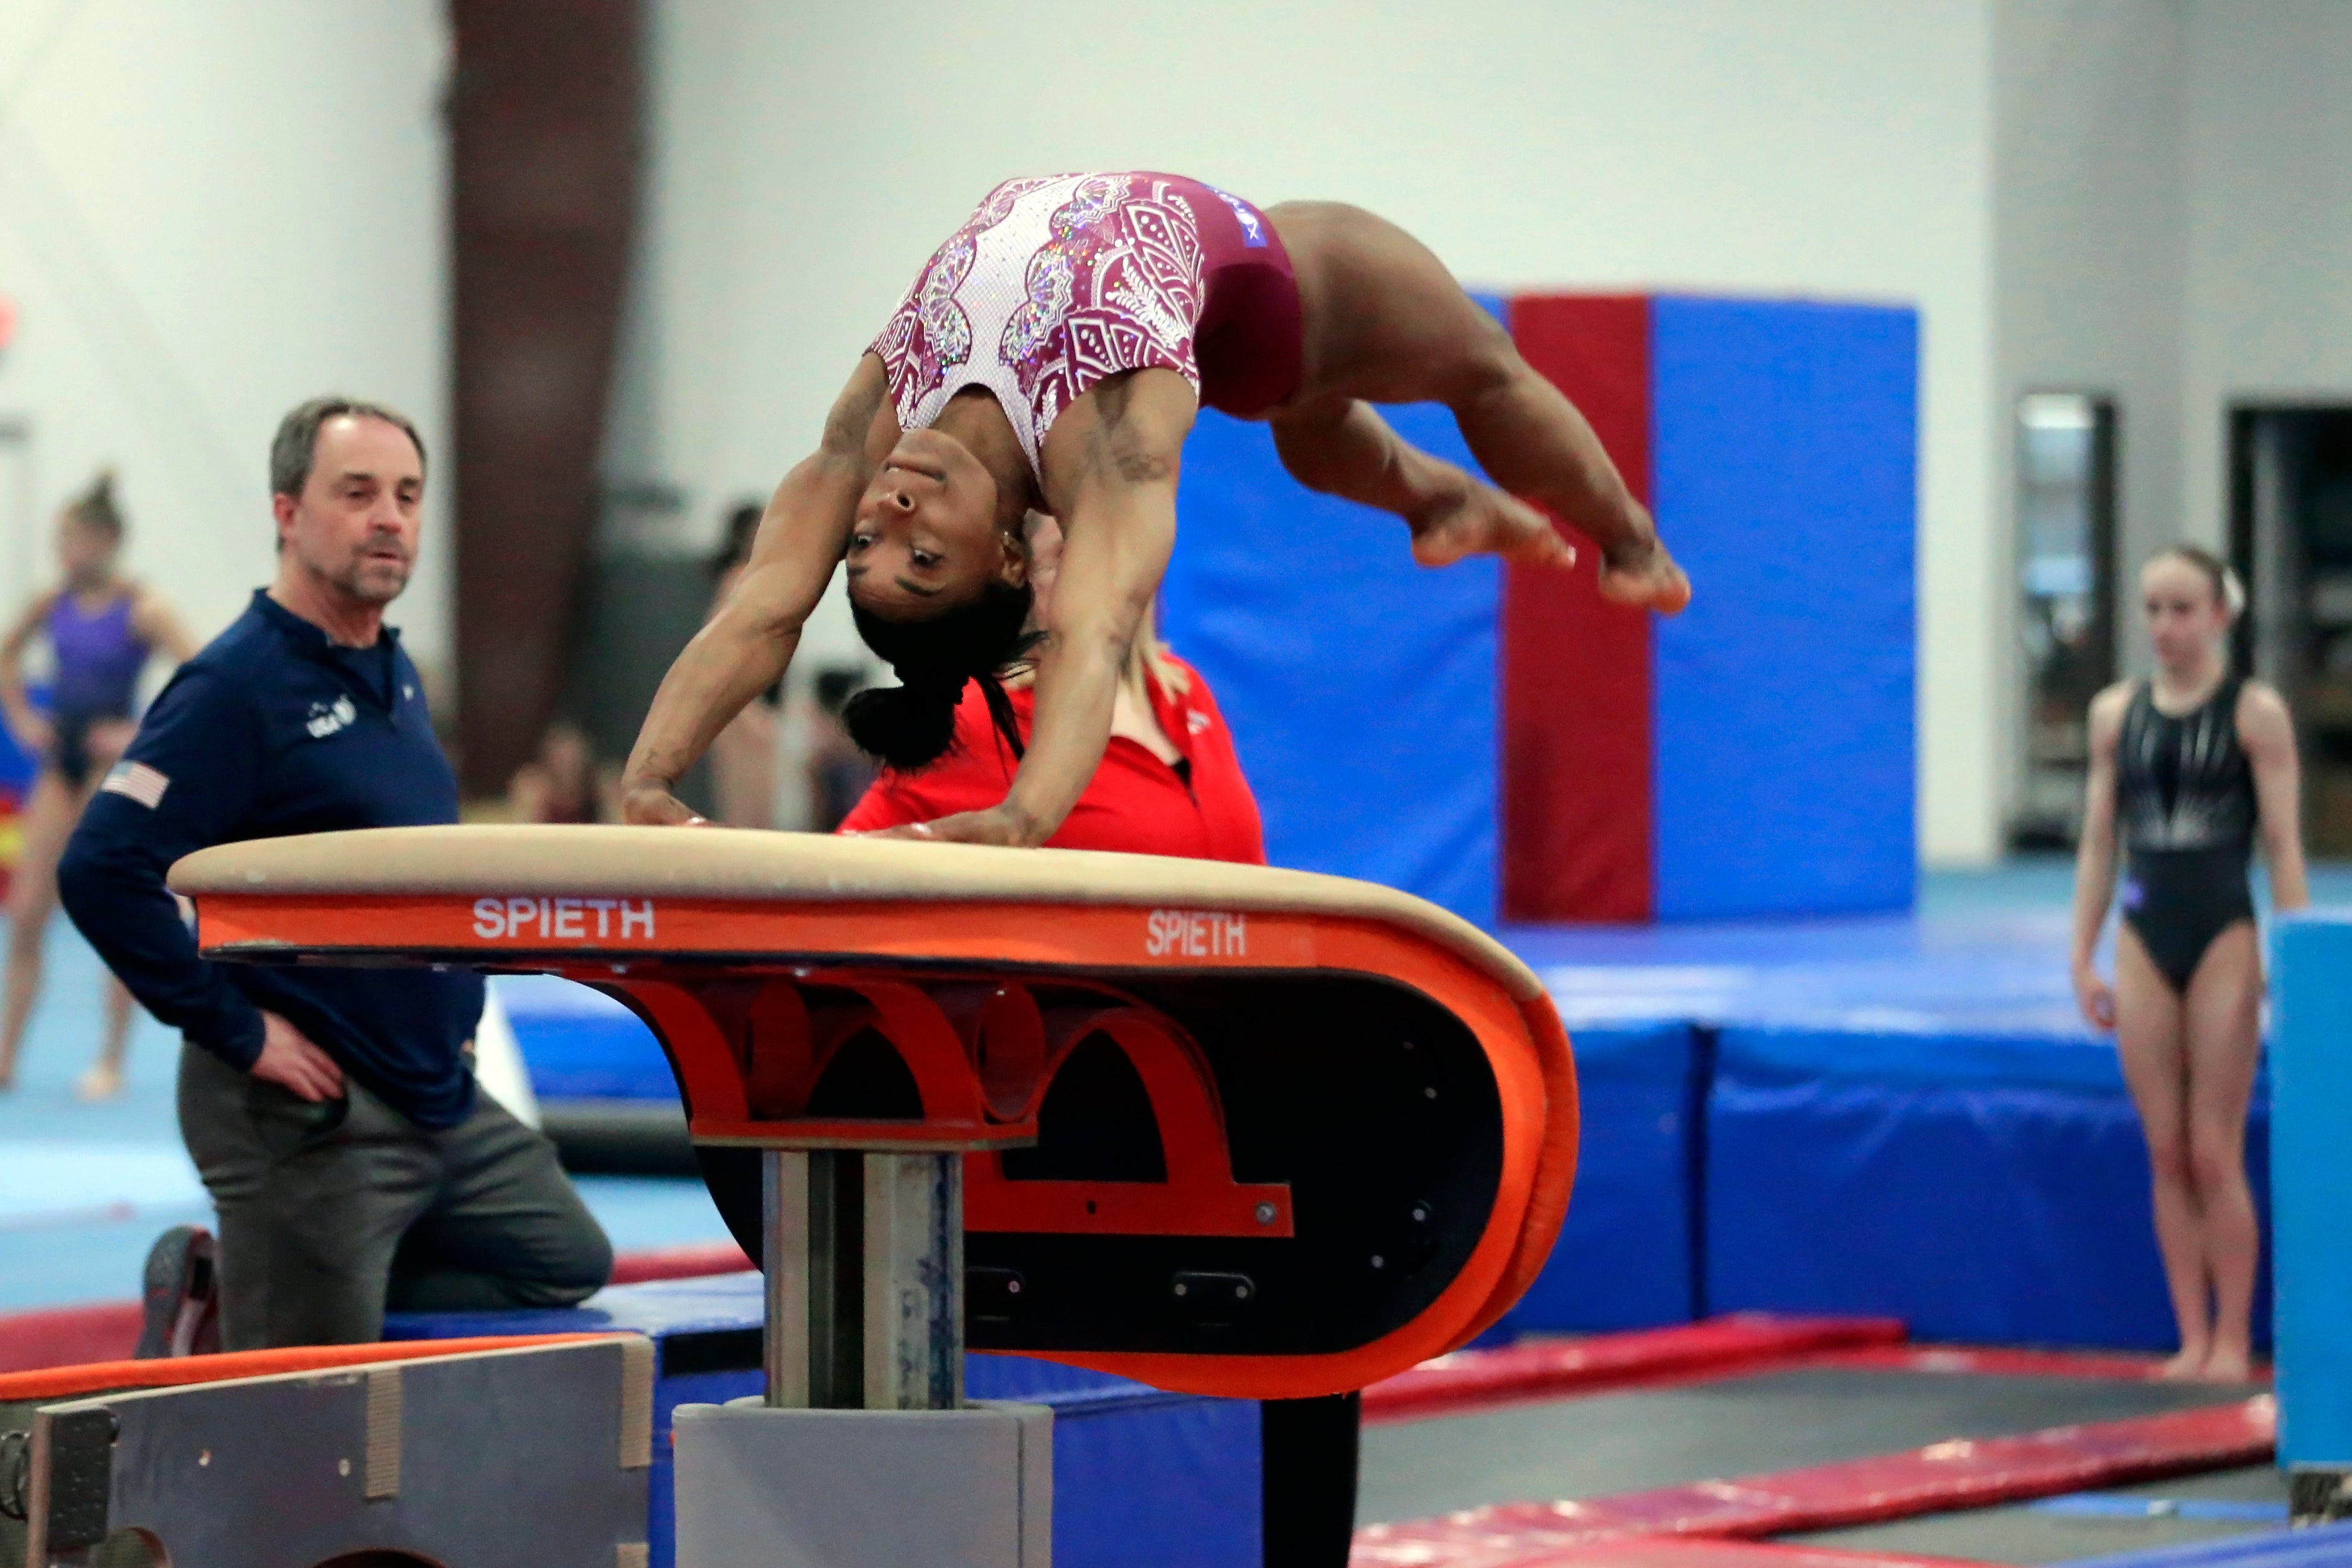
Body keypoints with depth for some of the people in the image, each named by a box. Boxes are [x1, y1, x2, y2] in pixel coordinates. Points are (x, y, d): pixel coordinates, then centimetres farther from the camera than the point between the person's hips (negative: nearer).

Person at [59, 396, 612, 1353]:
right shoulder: (234, 686, -15)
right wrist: (238, 1032, -20)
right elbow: (102, 872, -23)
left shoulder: (395, 677, 12)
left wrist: (451, 1005, 15)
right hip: (310, 1111, -8)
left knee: (568, 1264, 16)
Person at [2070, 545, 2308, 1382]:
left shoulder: (2254, 713, -4)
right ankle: (2192, 1338, 9)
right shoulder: (2117, 713, 7)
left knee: (2215, 1154, -3)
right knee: (2167, 1156, 4)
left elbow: (2283, 844, -5)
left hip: (2224, 942, -4)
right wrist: (2082, 958, 6)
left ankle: (2233, 1339, 5)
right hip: (2144, 943, 4)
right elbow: (2098, 842, 10)